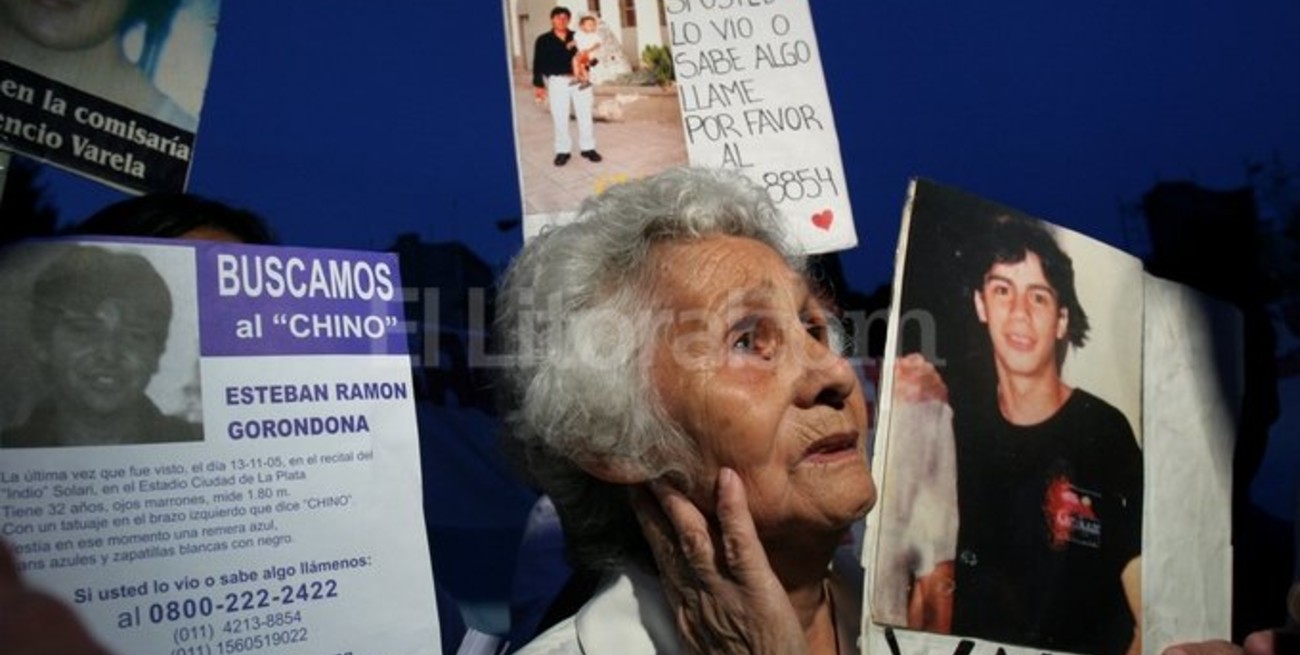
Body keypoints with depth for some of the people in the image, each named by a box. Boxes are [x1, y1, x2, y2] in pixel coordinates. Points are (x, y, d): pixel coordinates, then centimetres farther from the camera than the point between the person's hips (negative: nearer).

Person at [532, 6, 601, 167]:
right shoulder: (543, 40, 5)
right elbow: (538, 64, 4)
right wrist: (538, 85, -3)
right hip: (557, 81, -2)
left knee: (585, 115, 4)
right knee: (559, 118, -1)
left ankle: (588, 148, 14)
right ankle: (563, 151, 9)